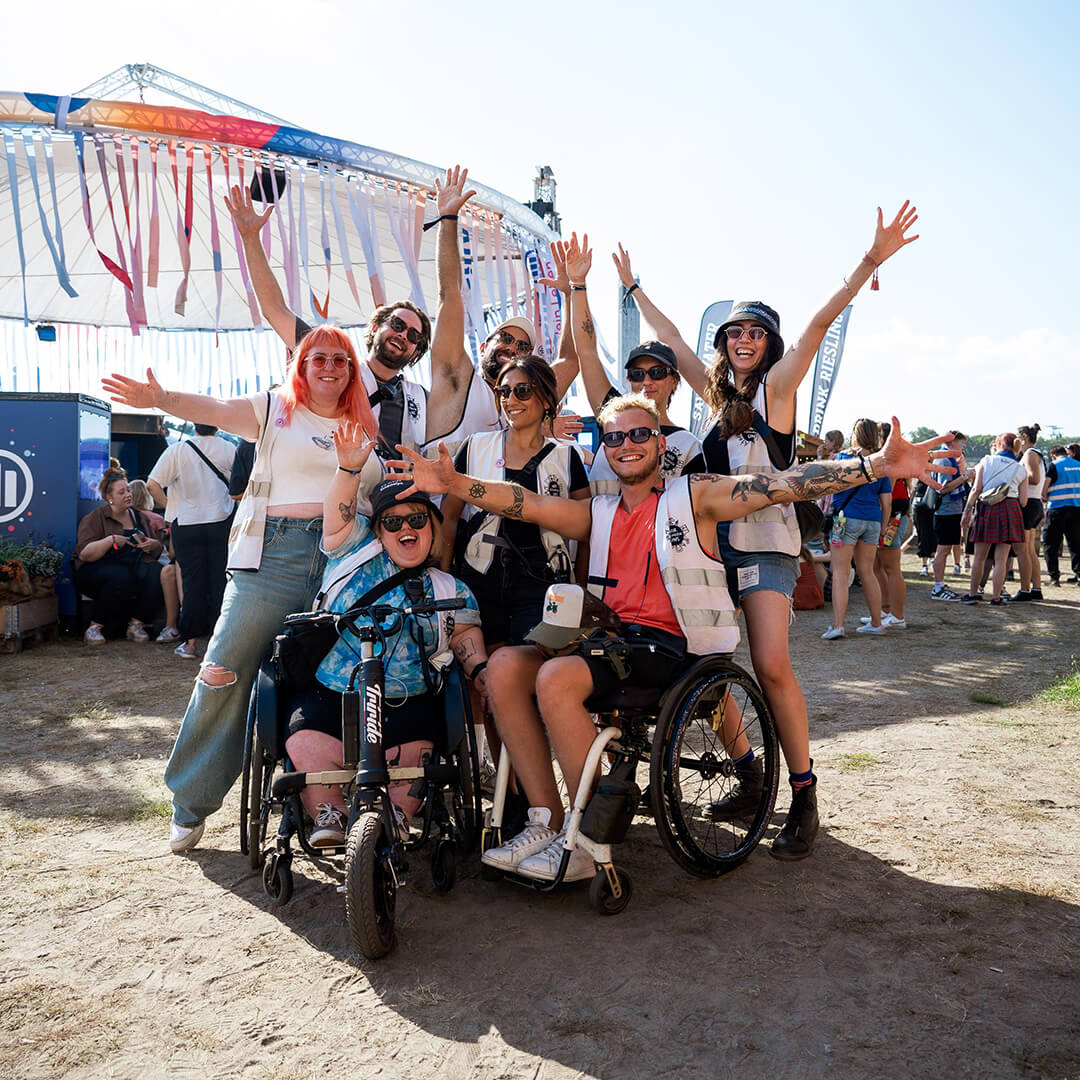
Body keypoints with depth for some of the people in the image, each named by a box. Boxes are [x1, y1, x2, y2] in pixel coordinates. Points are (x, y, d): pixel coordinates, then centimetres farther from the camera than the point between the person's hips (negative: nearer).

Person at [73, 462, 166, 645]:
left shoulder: (141, 517, 18)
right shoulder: (95, 518, 2)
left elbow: (158, 548, 21)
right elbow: (84, 554, -9)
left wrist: (152, 545, -3)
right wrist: (111, 540, -21)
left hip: (136, 567, 4)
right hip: (99, 570, -4)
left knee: (155, 572, -28)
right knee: (121, 576, -37)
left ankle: (136, 624, -16)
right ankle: (94, 628, -22)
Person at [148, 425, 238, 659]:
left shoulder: (177, 450, -5)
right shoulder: (228, 449, -3)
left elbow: (153, 485, -11)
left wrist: (170, 504, 3)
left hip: (186, 524, 0)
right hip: (221, 523, 0)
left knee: (193, 581, 5)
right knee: (219, 580, 6)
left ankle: (190, 641, 8)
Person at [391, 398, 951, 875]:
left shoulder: (693, 497, 3)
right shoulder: (598, 514, 18)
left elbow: (786, 483, -8)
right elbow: (527, 503, 5)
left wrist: (876, 466, -20)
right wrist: (453, 484, -9)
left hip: (674, 648, -6)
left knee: (557, 677, -28)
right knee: (505, 665, -14)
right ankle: (546, 821, -8)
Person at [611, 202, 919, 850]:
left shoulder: (776, 385, 2)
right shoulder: (715, 390, 16)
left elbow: (822, 322, -10)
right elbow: (671, 336, 23)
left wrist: (872, 261, -19)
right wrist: (633, 287, 30)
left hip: (765, 540, -6)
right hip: (713, 536, 6)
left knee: (773, 665, -16)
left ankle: (803, 790, -2)